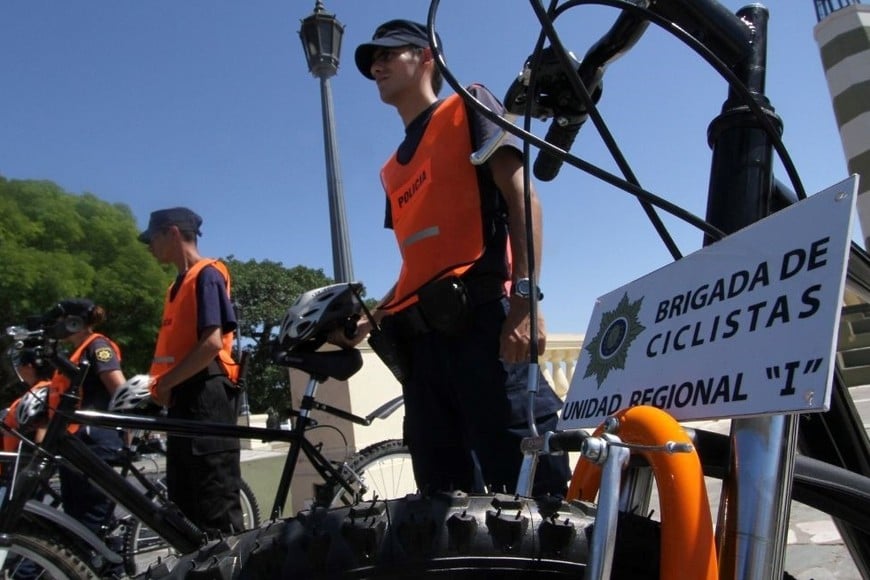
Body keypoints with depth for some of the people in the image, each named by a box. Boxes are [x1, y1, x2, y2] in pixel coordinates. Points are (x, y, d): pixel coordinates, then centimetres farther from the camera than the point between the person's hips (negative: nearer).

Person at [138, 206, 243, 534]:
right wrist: (158, 386, 6)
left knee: (216, 506, -7)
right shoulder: (178, 285, 22)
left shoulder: (206, 275, -6)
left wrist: (164, 383, -12)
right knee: (183, 506, 12)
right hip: (183, 399, 10)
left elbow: (212, 343, -17)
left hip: (206, 396, -10)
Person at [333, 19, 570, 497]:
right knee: (442, 490, 6)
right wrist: (368, 320, 17)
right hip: (421, 338, 7)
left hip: (480, 319, -7)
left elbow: (521, 197, -4)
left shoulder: (467, 108, 10)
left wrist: (525, 298, -17)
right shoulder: (393, 169, 28)